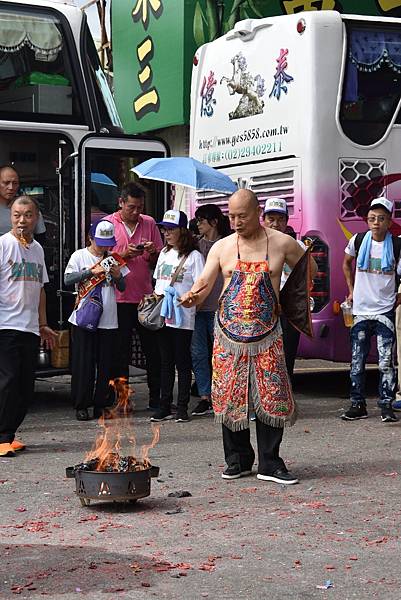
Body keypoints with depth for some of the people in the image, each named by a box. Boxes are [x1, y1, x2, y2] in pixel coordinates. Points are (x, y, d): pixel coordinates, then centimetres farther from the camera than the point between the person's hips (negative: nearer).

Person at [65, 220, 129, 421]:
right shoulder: (79, 256, 2)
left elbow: (122, 288, 16)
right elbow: (68, 279, -11)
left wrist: (118, 276, -6)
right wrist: (91, 271, -18)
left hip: (108, 320, 3)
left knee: (106, 365, 4)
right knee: (83, 364, -1)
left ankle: (101, 404, 13)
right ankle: (81, 406, 7)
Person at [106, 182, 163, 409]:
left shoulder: (149, 223, 9)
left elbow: (159, 262, 11)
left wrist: (152, 253, -11)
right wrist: (125, 254, -17)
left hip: (146, 295, 3)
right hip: (120, 298, -3)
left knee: (153, 348, 5)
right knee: (121, 352, 4)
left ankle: (156, 397, 14)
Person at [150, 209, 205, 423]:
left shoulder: (193, 256, -5)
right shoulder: (164, 253, 15)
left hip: (182, 317, -6)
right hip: (162, 315, 6)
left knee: (182, 362, 0)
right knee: (166, 362, 10)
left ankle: (182, 407, 6)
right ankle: (164, 407, 14)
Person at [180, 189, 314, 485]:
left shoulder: (282, 243, 2)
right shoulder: (222, 247, 4)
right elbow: (204, 284, -3)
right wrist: (191, 297, -24)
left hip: (267, 333, -1)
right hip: (229, 333, 1)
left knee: (273, 397, -4)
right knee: (229, 397, 2)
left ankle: (270, 464, 8)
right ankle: (238, 461, 16)